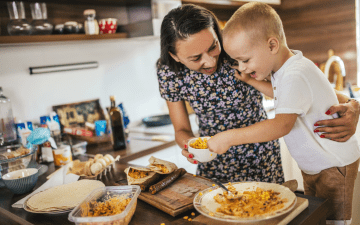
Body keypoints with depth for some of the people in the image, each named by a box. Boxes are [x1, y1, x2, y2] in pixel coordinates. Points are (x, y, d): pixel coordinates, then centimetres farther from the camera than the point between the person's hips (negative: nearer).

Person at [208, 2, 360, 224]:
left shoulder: (295, 75, -32)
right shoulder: (286, 68, -1)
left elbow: (282, 125, -41)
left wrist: (229, 137, -39)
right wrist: (252, 81, 6)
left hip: (335, 165, -10)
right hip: (313, 164, 10)